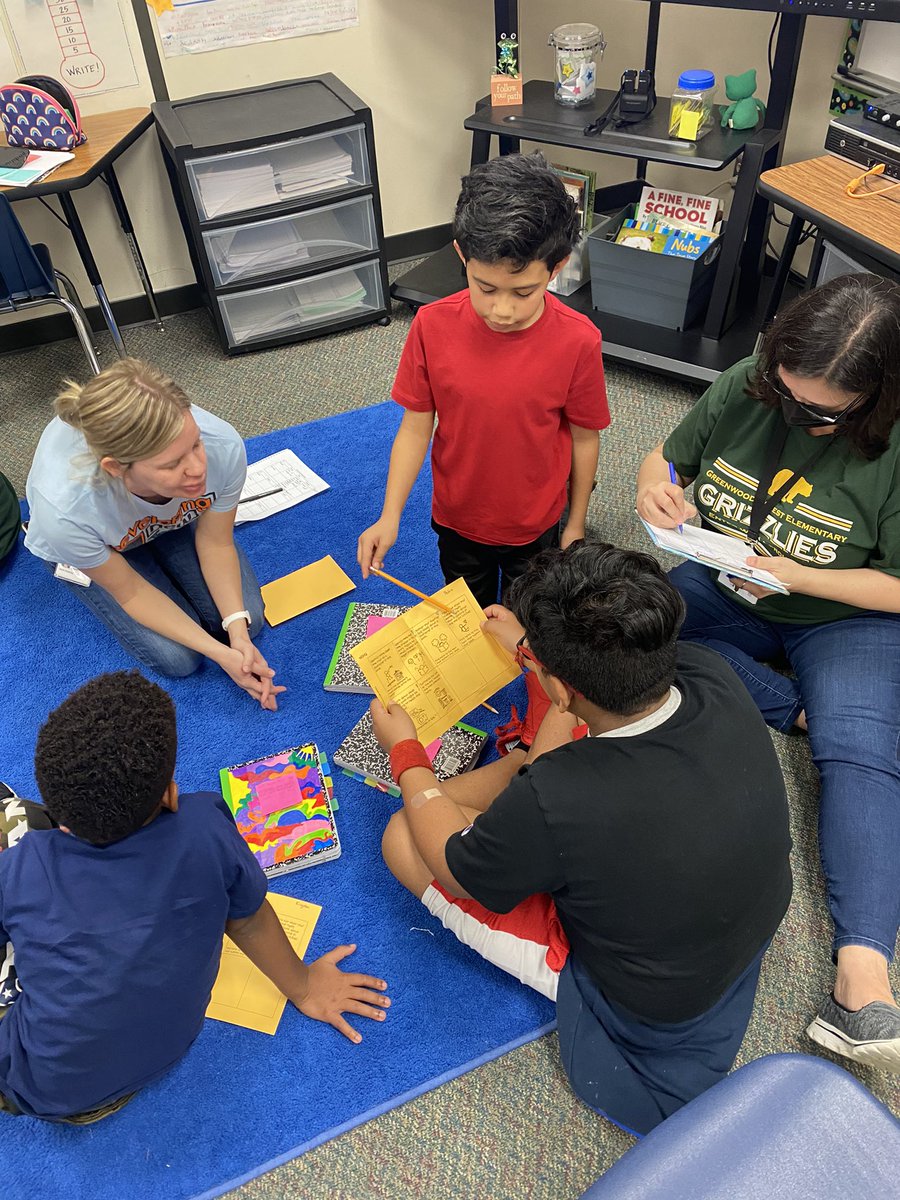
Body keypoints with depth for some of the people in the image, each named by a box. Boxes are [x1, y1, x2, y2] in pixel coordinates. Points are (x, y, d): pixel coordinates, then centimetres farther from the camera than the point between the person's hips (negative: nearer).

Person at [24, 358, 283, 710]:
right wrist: (219, 653, -27)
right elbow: (129, 591, -23)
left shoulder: (223, 446, -39)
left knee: (246, 619, -4)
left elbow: (215, 542, -18)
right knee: (177, 657, -6)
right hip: (93, 545, -2)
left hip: (174, 519, 2)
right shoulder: (64, 511, -44)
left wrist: (238, 632, -27)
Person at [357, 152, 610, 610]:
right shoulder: (432, 325, -21)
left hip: (536, 525, -1)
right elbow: (416, 426, -11)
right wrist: (389, 517, -16)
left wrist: (575, 526, -1)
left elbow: (583, 438, -11)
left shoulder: (577, 341, -24)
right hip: (456, 520, 1)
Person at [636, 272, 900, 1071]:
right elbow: (669, 456, 4)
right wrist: (654, 489, -20)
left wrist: (796, 577, -29)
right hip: (722, 590, 4)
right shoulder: (745, 387, -11)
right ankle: (798, 707, -14)